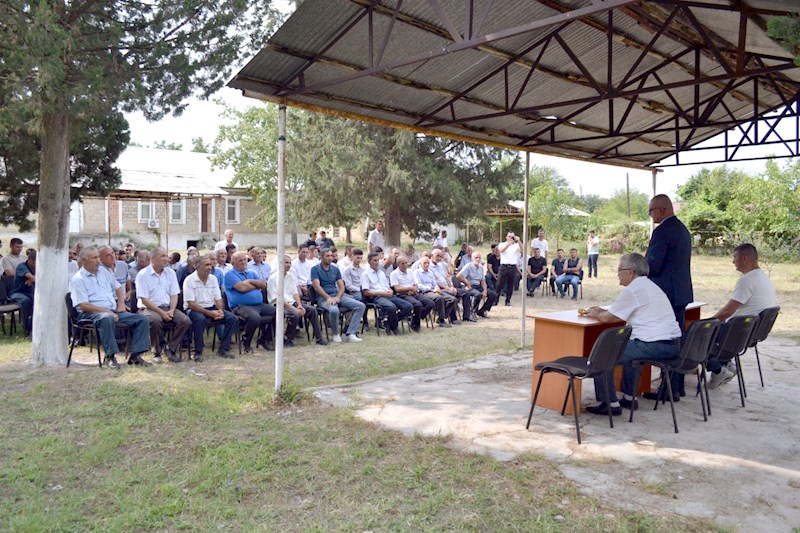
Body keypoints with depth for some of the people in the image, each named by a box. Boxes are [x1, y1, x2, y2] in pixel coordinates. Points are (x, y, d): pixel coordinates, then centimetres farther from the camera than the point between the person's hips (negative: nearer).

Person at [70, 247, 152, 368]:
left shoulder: (103, 271, 17)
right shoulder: (77, 279, -4)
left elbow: (118, 287, 29)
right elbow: (83, 305, -14)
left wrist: (121, 303, 9)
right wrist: (107, 311, -21)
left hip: (114, 311, 7)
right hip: (91, 313, -7)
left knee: (142, 320, -10)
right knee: (107, 319, -42)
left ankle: (135, 355, -15)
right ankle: (110, 356, -31)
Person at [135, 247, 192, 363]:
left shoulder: (171, 273, 10)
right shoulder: (143, 275, -6)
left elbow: (174, 295, 8)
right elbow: (144, 300, -11)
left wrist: (171, 311, -11)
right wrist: (161, 312, -19)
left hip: (167, 307, 5)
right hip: (149, 308, -5)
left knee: (186, 321, -20)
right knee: (156, 320, -37)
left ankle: (170, 348, -2)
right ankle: (156, 352, -14)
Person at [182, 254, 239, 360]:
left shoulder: (213, 278, 8)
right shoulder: (189, 280, -10)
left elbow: (218, 299, 10)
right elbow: (191, 304, -15)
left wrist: (220, 310, -13)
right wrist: (209, 313, -22)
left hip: (212, 308, 6)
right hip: (194, 309, -6)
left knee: (233, 318, -15)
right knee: (200, 319, -39)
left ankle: (223, 349, -7)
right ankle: (198, 352, -24)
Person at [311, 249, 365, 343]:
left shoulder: (335, 269, 16)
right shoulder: (315, 269, 1)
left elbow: (342, 286, 10)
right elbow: (317, 286, -11)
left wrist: (337, 297, -10)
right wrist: (328, 297, -22)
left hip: (337, 296, 6)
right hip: (323, 298, -6)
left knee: (361, 306, -12)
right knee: (334, 310, -39)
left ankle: (350, 333, -16)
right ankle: (336, 334, -11)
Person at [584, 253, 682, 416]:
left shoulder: (632, 290, -10)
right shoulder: (650, 286, 20)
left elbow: (607, 318, -6)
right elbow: (621, 314, 26)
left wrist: (596, 314, 14)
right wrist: (602, 311, 23)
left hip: (654, 346, -10)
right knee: (628, 347, 35)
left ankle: (610, 404, 0)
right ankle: (628, 397, 34)